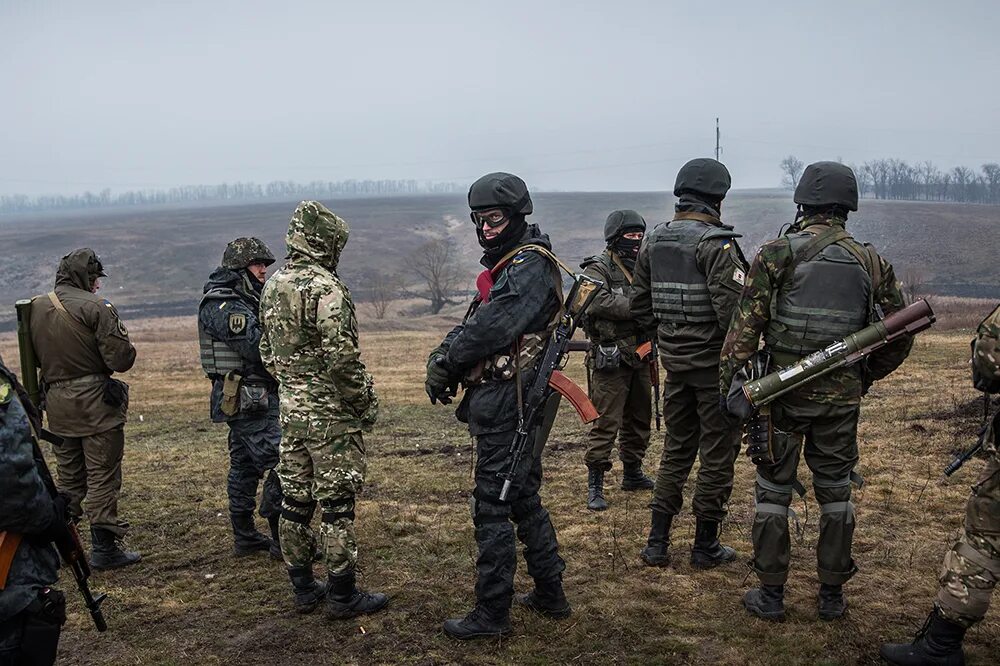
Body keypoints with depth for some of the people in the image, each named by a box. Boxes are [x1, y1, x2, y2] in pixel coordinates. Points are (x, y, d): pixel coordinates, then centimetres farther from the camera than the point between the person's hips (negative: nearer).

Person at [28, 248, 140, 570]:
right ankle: (104, 549, 5)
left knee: (68, 477, 19)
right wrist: (121, 334, 2)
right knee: (103, 477, 2)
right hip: (96, 402, -6)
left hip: (56, 404, 6)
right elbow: (121, 359, -16)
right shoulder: (95, 308, -15)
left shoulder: (35, 308, 4)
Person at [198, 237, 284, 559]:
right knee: (282, 463, -9)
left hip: (245, 400, 11)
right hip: (251, 399, -10)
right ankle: (283, 540, -2)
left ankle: (245, 538, 24)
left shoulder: (244, 300, 17)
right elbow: (258, 348, -23)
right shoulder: (224, 306, -15)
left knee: (244, 466, 15)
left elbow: (261, 342, 15)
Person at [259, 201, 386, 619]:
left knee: (295, 499, 13)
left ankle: (302, 588, 25)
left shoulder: (272, 287, 10)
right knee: (337, 504, 0)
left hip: (291, 411, 8)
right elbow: (342, 358, -22)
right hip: (331, 413, -8)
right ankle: (343, 596, 9)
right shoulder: (326, 288, -17)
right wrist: (367, 403, -10)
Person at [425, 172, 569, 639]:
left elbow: (491, 327, -24)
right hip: (516, 405, 10)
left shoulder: (530, 267, -15)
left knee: (492, 506, -2)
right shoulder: (508, 264, 17)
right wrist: (444, 354, -3)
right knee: (524, 499, 18)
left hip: (505, 406, -10)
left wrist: (447, 361, -10)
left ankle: (491, 613, 10)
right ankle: (550, 594, 31)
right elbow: (475, 322, 14)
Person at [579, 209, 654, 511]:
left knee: (639, 419, 17)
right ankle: (595, 484, 1)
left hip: (640, 357, 8)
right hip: (611, 359, -7)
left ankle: (632, 473, 32)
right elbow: (600, 302, -25)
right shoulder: (597, 269, -8)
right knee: (606, 422, -7)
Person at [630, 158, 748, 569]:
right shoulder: (715, 243, -15)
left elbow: (639, 306, 12)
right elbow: (733, 309, -22)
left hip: (674, 361, 7)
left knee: (676, 448, 17)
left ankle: (657, 543, 19)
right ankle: (706, 546, 17)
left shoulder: (654, 241, 7)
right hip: (714, 362, -6)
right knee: (717, 452, 7)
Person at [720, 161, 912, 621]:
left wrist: (728, 383, -6)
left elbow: (745, 326, -12)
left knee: (773, 492, 8)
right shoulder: (870, 262, 2)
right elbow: (900, 334, 8)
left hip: (781, 392, -3)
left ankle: (771, 594, 15)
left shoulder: (777, 253, -8)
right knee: (835, 493, 15)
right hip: (841, 398, 3)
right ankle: (832, 595, 24)